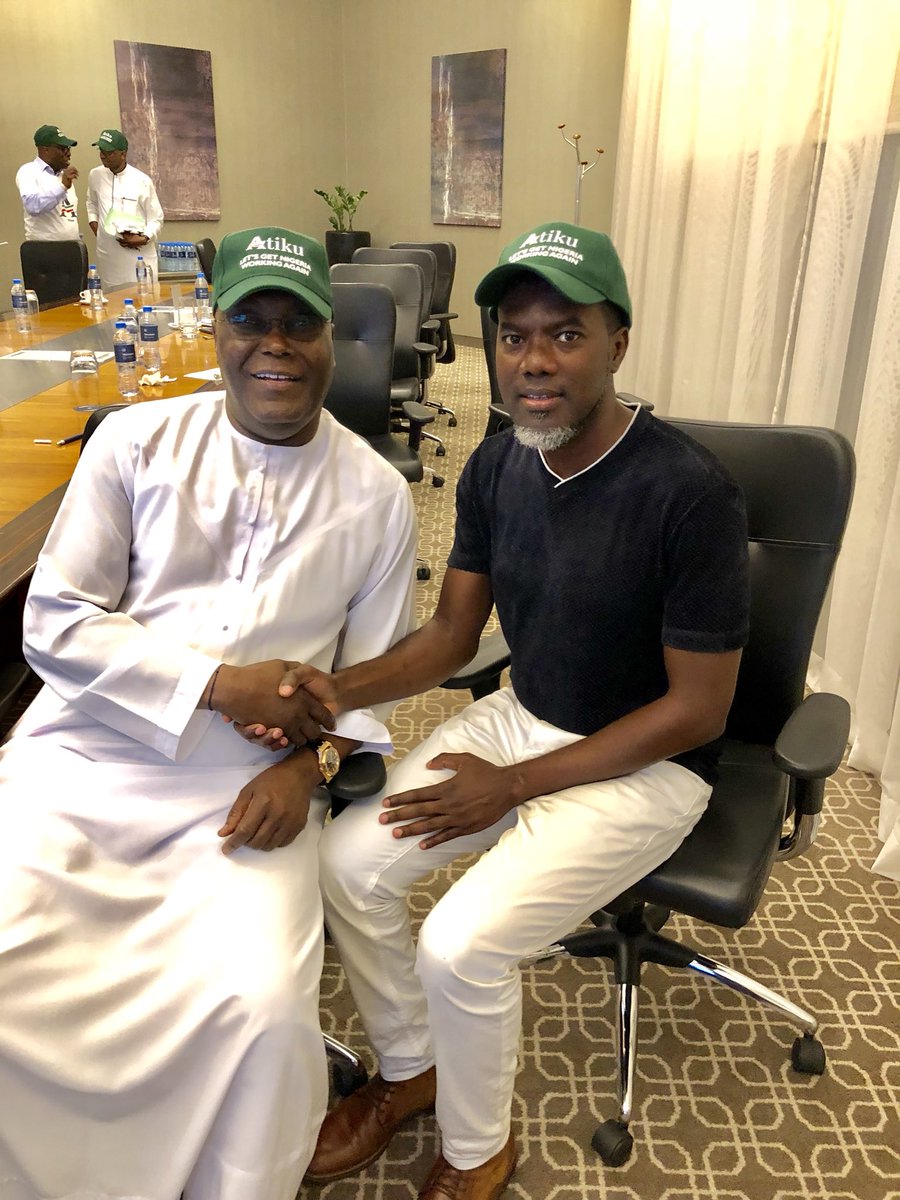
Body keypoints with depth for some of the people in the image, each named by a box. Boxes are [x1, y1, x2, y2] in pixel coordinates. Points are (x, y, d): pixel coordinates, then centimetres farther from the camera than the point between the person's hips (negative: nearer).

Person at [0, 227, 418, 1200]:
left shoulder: (376, 495, 6)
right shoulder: (136, 442, 3)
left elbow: (370, 680, 9)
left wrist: (309, 766, -10)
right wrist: (222, 684, -11)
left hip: (248, 791, 0)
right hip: (83, 762, 1)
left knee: (261, 1007, -22)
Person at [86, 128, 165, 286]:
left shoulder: (142, 181, -3)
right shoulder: (95, 175, 8)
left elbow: (156, 219, 1)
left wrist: (144, 239, -14)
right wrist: (94, 225, 12)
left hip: (138, 251, -3)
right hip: (107, 254, 3)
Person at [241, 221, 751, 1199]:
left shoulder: (690, 493, -24)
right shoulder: (495, 468, -3)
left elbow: (697, 710, -19)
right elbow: (452, 633, 3)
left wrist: (512, 786, -18)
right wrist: (341, 691, -17)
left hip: (646, 762, -6)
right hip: (520, 716, 6)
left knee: (460, 945, -20)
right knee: (348, 860, -6)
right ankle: (408, 1071, 23)